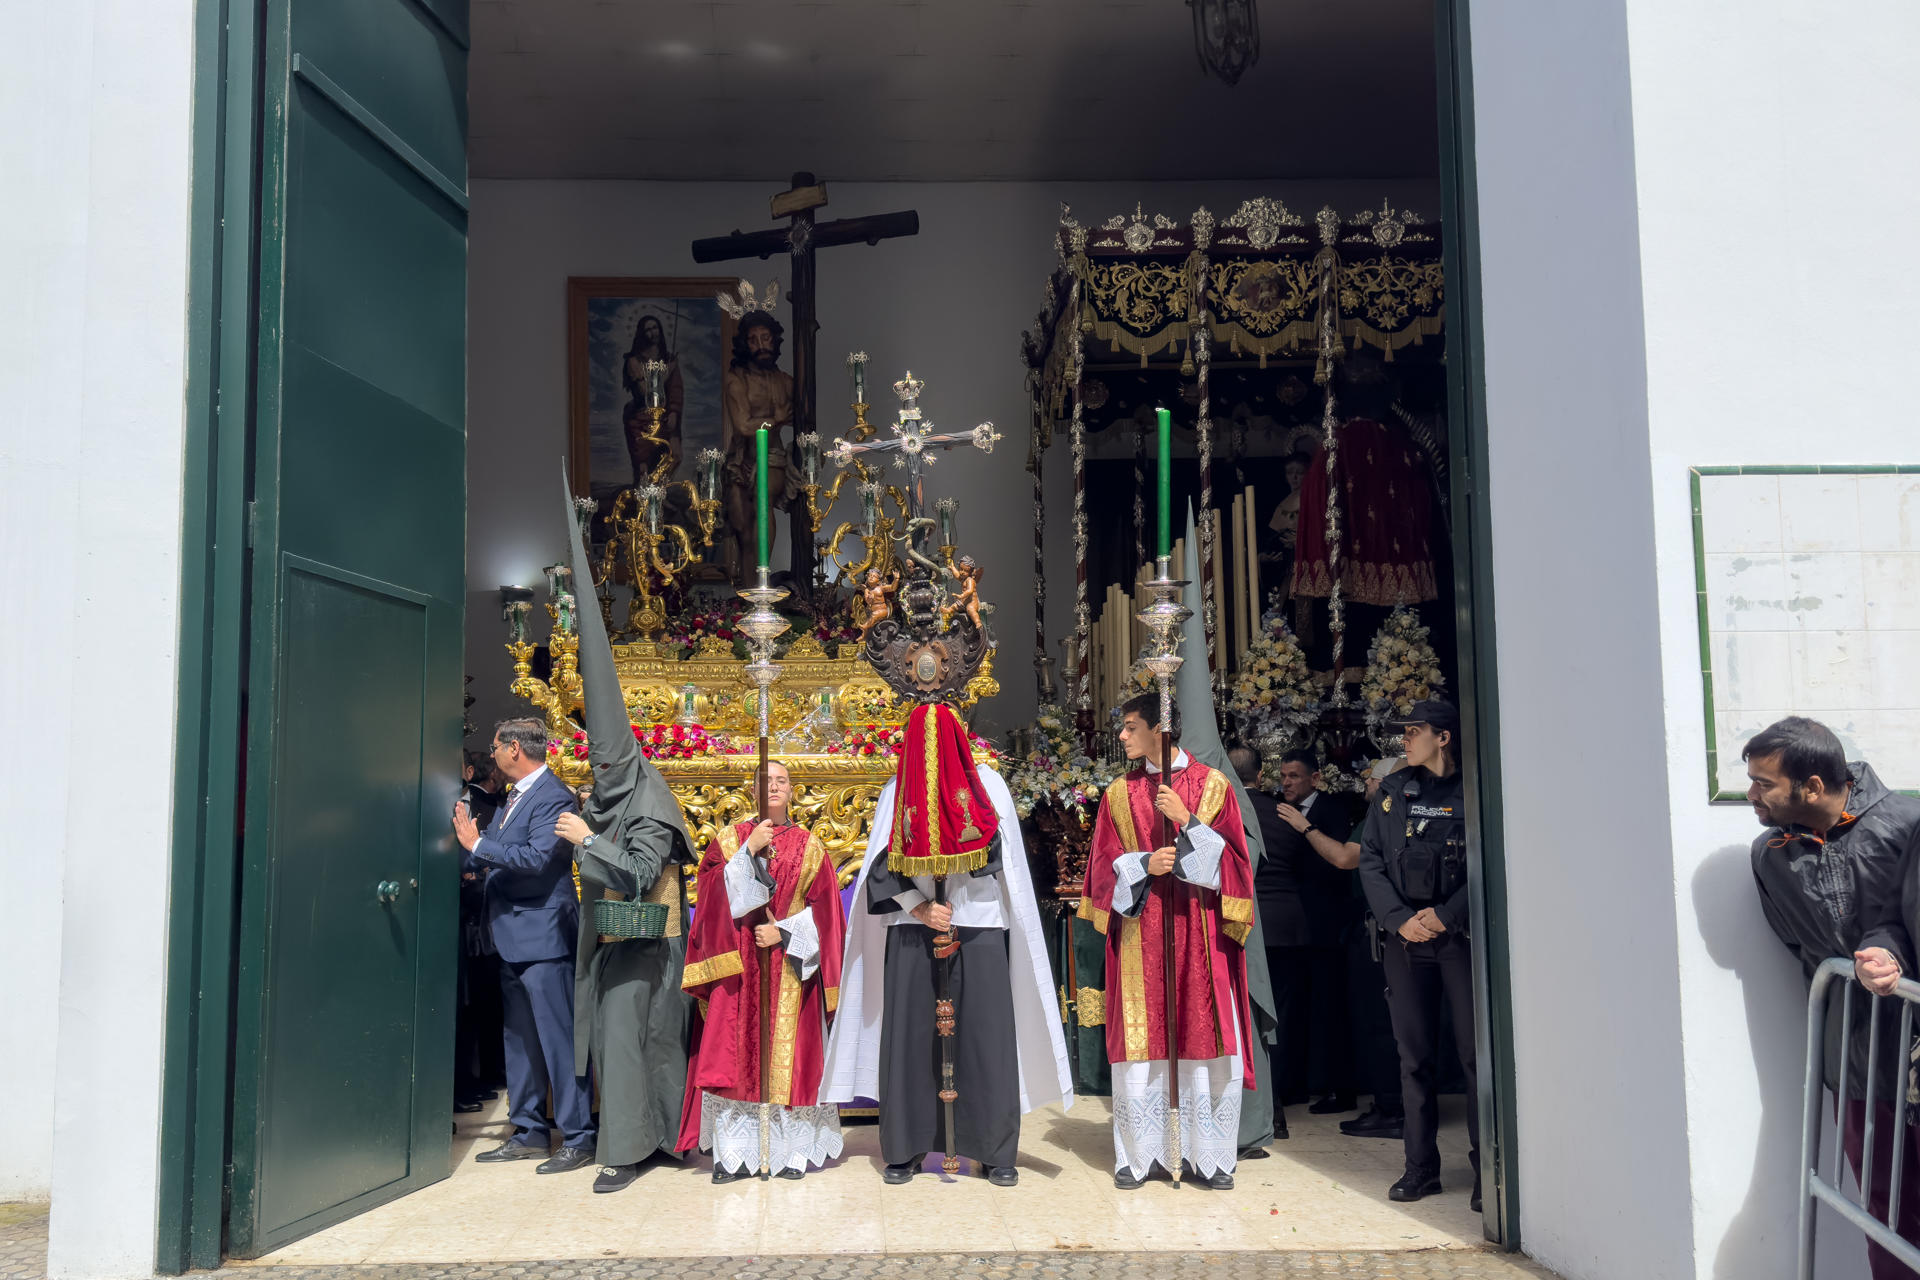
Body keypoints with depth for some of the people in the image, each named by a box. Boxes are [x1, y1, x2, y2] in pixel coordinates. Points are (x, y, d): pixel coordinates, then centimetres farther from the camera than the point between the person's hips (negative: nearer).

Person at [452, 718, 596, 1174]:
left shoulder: (553, 797, -14)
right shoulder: (513, 797, 15)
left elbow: (537, 857, -25)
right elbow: (493, 857, 17)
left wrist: (478, 844, -20)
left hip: (543, 935, -10)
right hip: (513, 936, 10)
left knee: (557, 1037, -5)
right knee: (519, 1038, 15)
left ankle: (578, 1139, 1)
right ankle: (529, 1133, 25)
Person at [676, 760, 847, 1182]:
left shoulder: (809, 847, 8)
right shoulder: (729, 839, 8)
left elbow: (823, 910, 3)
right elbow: (717, 894, -6)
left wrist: (784, 932, -10)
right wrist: (750, 849, -14)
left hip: (791, 968, 0)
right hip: (738, 968, 0)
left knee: (788, 1055, -1)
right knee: (736, 1052, -3)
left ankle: (791, 1150, 6)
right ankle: (735, 1152, 4)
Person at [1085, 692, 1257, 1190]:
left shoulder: (1212, 785, 4)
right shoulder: (1119, 793, 10)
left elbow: (1230, 857, -2)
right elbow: (1105, 865, 7)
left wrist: (1187, 820, -14)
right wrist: (1145, 864, -11)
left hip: (1200, 930, -1)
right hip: (1140, 935, 2)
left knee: (1205, 1041, -2)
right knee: (1139, 1043, 0)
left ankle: (1208, 1156, 9)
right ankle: (1139, 1155, 9)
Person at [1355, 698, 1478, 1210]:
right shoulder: (1393, 792, 11)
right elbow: (1370, 860, 7)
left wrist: (1446, 915, -13)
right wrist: (1400, 918, -5)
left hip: (1461, 935, -3)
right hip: (1405, 938, 4)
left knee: (1476, 1050, -4)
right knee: (1415, 1054, 7)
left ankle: (1486, 1168, 5)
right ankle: (1421, 1166, 15)